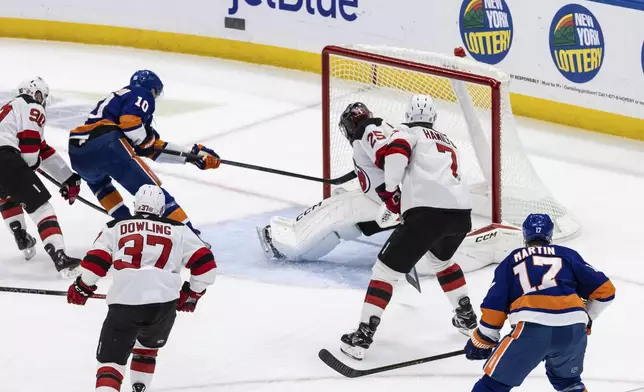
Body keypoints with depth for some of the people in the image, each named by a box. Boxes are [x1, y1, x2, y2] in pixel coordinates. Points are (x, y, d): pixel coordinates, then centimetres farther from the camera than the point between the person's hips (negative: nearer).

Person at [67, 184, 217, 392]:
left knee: (111, 357, 2)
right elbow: (205, 264, 13)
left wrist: (81, 288, 24)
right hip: (164, 303, 2)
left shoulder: (115, 228, 17)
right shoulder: (178, 231, 18)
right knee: (149, 344, 31)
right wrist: (192, 293, 26)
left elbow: (95, 261, 8)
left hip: (124, 302, -2)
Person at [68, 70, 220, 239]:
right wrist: (144, 140, 8)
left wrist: (193, 154, 34)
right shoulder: (141, 95, 14)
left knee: (97, 180, 39)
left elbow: (155, 149, 35)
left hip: (76, 153, 8)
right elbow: (129, 120, -11)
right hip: (107, 146, -8)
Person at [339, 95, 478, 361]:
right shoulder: (447, 143, 33)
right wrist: (399, 201, 39)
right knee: (442, 258, 37)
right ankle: (467, 318, 41)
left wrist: (390, 190, 1)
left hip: (427, 211, -6)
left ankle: (362, 337, -5)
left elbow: (394, 151, -10)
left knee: (386, 269, 2)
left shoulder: (407, 132, 12)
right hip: (462, 211, 6)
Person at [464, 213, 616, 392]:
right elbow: (605, 290, 19)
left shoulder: (511, 260, 23)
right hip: (573, 329, 2)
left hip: (532, 328, -2)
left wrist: (481, 342, 26)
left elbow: (494, 305, 15)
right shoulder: (568, 255, 25)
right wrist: (586, 319, 34)